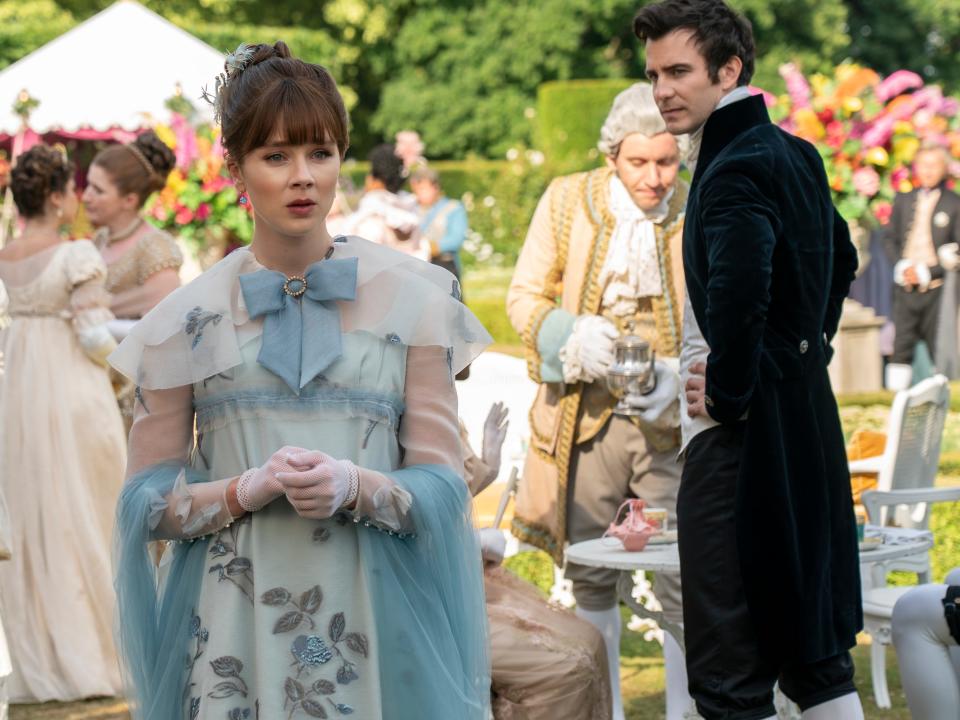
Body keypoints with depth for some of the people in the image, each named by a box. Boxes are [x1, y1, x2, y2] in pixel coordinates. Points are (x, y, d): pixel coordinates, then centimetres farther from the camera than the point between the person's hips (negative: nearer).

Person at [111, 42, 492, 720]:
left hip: (374, 621, 0)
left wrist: (354, 487, -19)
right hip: (234, 630, 0)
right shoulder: (186, 320, 4)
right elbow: (145, 503, 3)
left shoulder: (409, 297, 2)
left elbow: (444, 488, 0)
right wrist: (253, 489, -14)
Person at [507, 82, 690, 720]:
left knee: (685, 579, -5)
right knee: (590, 574, 10)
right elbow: (524, 296, 5)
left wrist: (682, 378, -18)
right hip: (586, 411, 1)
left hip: (672, 416, -1)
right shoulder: (566, 202, 1)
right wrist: (572, 336, -15)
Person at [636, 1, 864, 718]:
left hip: (741, 435, -10)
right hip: (808, 414, 10)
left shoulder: (736, 169, -16)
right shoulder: (795, 154, 12)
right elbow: (840, 259, 28)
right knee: (817, 655, 16)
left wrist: (728, 393, -20)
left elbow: (740, 289, -33)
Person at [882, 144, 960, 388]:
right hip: (905, 289, 3)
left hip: (937, 288, -3)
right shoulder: (903, 200, 14)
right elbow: (890, 238, 15)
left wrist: (926, 272, -11)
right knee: (901, 348, -1)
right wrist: (901, 267, -3)